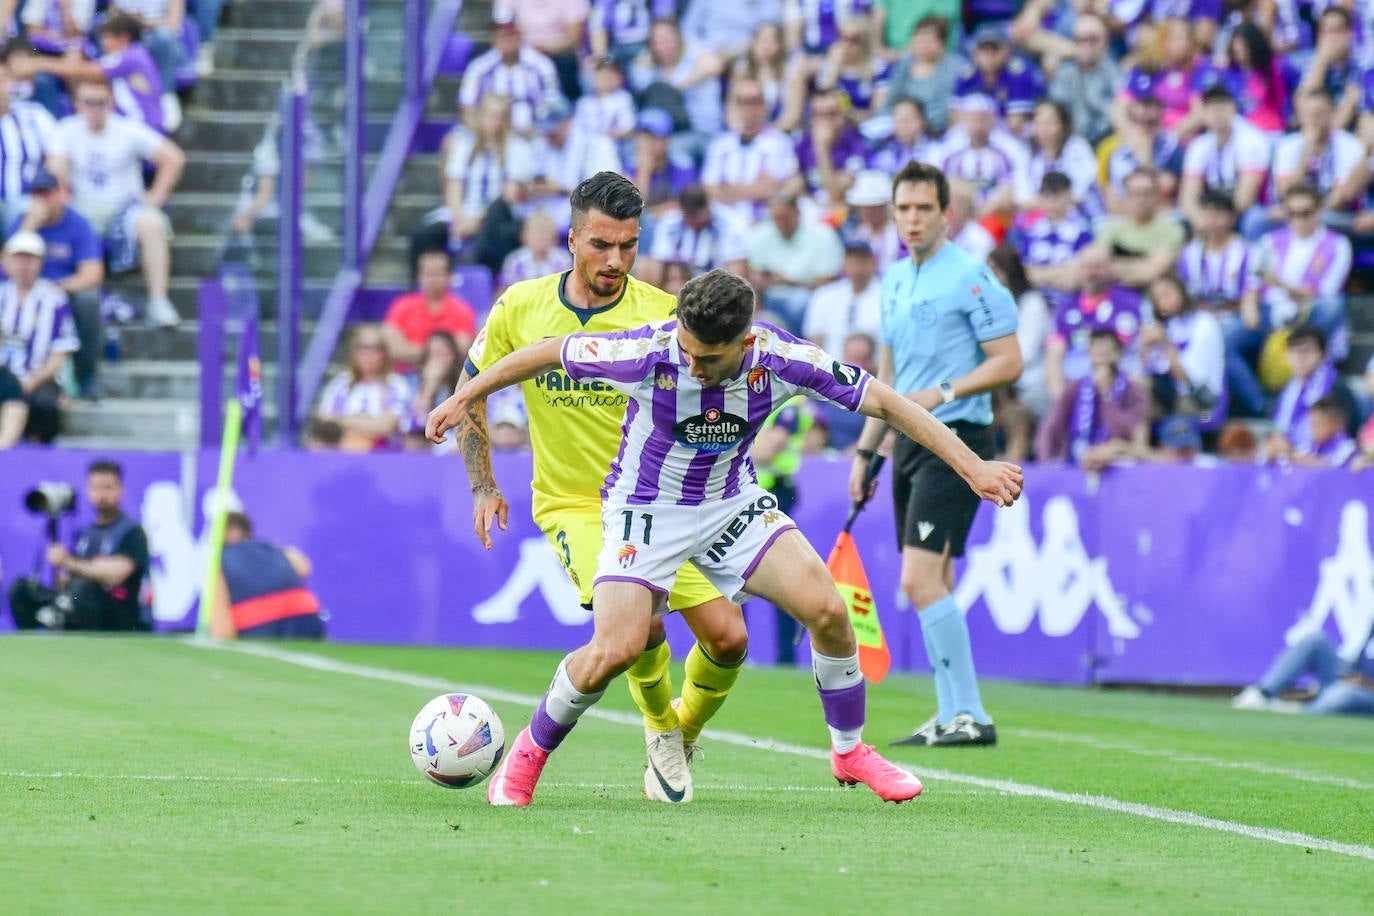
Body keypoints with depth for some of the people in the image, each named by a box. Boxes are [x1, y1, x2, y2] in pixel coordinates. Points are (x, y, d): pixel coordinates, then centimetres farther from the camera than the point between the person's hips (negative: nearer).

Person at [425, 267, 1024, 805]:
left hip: (732, 501, 3)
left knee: (827, 610, -13)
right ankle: (530, 752, 7)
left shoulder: (780, 358, -22)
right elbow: (547, 353, -13)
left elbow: (885, 403, -15)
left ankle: (850, 752, 10)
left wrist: (972, 467, -17)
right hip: (645, 510, -3)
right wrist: (464, 399, -4)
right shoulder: (649, 353, -29)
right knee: (614, 651, -20)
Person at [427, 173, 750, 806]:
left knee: (728, 638, -10)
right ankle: (660, 729, 2)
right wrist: (483, 487, 6)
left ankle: (685, 730, 24)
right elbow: (472, 390, 11)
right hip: (573, 504, -1)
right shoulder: (520, 309, -4)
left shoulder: (663, 313, -8)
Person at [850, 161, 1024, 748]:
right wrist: (865, 451, 22)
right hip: (911, 443, 9)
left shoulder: (971, 277, -10)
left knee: (921, 579, -16)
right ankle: (951, 715, 12)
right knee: (930, 585, 8)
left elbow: (1009, 362, -13)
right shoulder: (894, 281, 16)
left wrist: (944, 392, -22)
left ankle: (970, 716, -14)